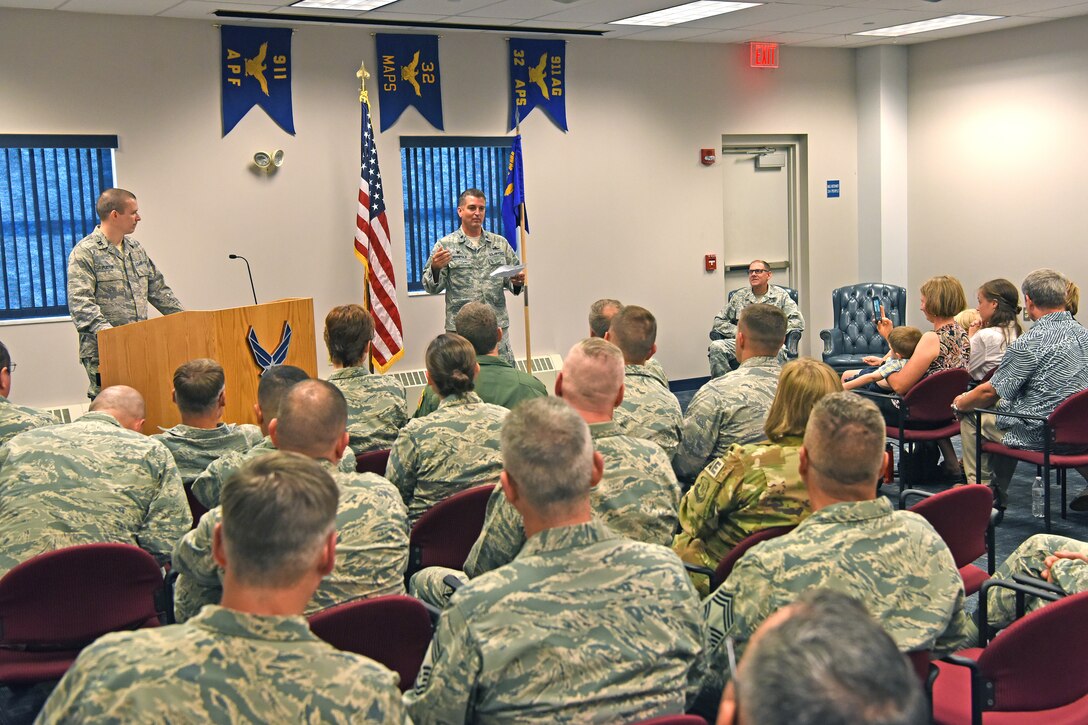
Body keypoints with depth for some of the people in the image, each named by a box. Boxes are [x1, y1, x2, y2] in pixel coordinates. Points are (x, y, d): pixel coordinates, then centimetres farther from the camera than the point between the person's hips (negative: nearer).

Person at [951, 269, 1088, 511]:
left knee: (970, 418, 12)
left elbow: (990, 392, -12)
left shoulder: (1029, 343, -20)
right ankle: (997, 495, 35)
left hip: (1039, 435, -8)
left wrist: (960, 402, 11)